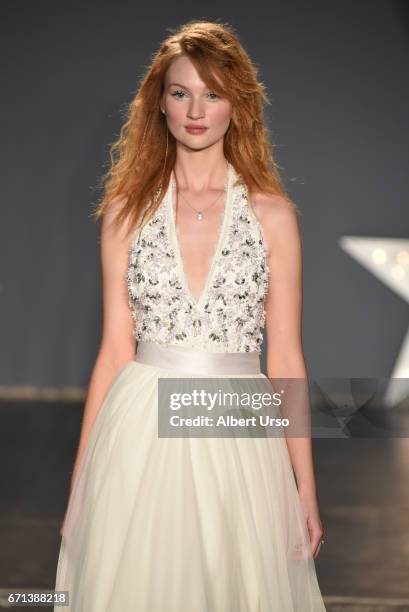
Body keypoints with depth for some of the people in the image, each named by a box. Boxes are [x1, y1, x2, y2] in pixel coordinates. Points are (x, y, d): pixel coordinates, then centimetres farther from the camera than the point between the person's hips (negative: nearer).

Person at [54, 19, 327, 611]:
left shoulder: (272, 212, 1)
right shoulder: (127, 210, 4)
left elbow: (285, 358, 3)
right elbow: (115, 349, 5)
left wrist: (306, 489, 1)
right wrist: (80, 479, 3)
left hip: (236, 436, 0)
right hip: (139, 432, 1)